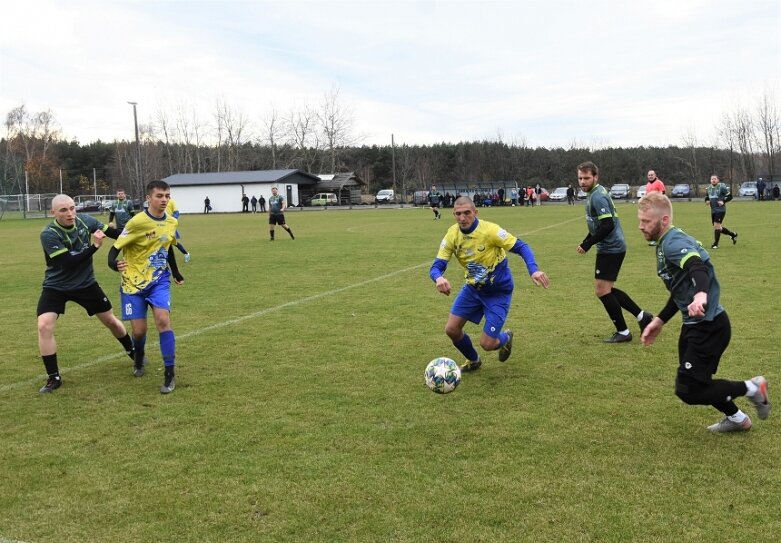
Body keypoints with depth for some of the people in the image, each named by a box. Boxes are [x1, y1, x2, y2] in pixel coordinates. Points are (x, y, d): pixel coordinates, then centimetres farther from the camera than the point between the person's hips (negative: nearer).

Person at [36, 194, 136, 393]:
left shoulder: (85, 221, -13)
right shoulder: (49, 234, -26)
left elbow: (113, 233, 1)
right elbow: (69, 262, -31)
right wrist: (95, 246, -33)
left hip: (86, 284, 4)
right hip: (56, 287, -3)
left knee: (110, 321, 12)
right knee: (44, 326, -19)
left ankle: (133, 352, 38)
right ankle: (54, 378, -7)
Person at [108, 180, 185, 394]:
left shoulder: (172, 222, -1)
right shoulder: (137, 222, -18)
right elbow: (116, 247, -16)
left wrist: (176, 273, 25)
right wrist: (114, 264, -37)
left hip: (159, 280, 3)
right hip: (134, 281, -3)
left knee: (163, 320, -19)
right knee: (139, 330, -1)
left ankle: (170, 374, -12)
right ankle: (139, 360, 35)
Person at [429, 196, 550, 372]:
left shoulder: (490, 230, -26)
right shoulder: (452, 235, -12)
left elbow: (521, 247, -21)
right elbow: (436, 266, -14)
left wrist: (534, 270, -38)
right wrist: (439, 278, -39)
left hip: (498, 292, -5)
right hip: (472, 288, 5)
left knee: (487, 344, -8)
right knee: (451, 329, -1)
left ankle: (505, 338, 31)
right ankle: (474, 360, 30)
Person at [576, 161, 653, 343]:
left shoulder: (597, 197, -18)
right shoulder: (595, 193, 13)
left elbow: (607, 226, -25)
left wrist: (587, 244, -18)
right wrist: (587, 241, 14)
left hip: (611, 248, -10)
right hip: (610, 247, 10)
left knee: (602, 291, -4)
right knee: (606, 289, 15)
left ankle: (623, 332, 6)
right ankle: (642, 316, 21)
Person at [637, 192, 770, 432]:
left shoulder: (673, 243, -18)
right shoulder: (667, 243, 13)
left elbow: (698, 267, -40)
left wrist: (701, 294, -60)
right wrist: (660, 321, 20)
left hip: (709, 326, -10)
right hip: (695, 324, 10)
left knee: (689, 391, -7)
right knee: (693, 381, 20)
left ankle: (752, 388, 9)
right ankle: (736, 419, 39)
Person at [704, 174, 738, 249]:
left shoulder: (722, 187, -9)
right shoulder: (708, 189, 11)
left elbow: (730, 196, -7)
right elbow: (706, 197, 25)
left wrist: (723, 201, -20)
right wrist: (707, 201, 3)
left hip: (721, 210, -7)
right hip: (713, 210, 7)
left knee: (716, 225, -14)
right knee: (718, 227, 12)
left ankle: (715, 244, -7)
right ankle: (733, 234, 35)